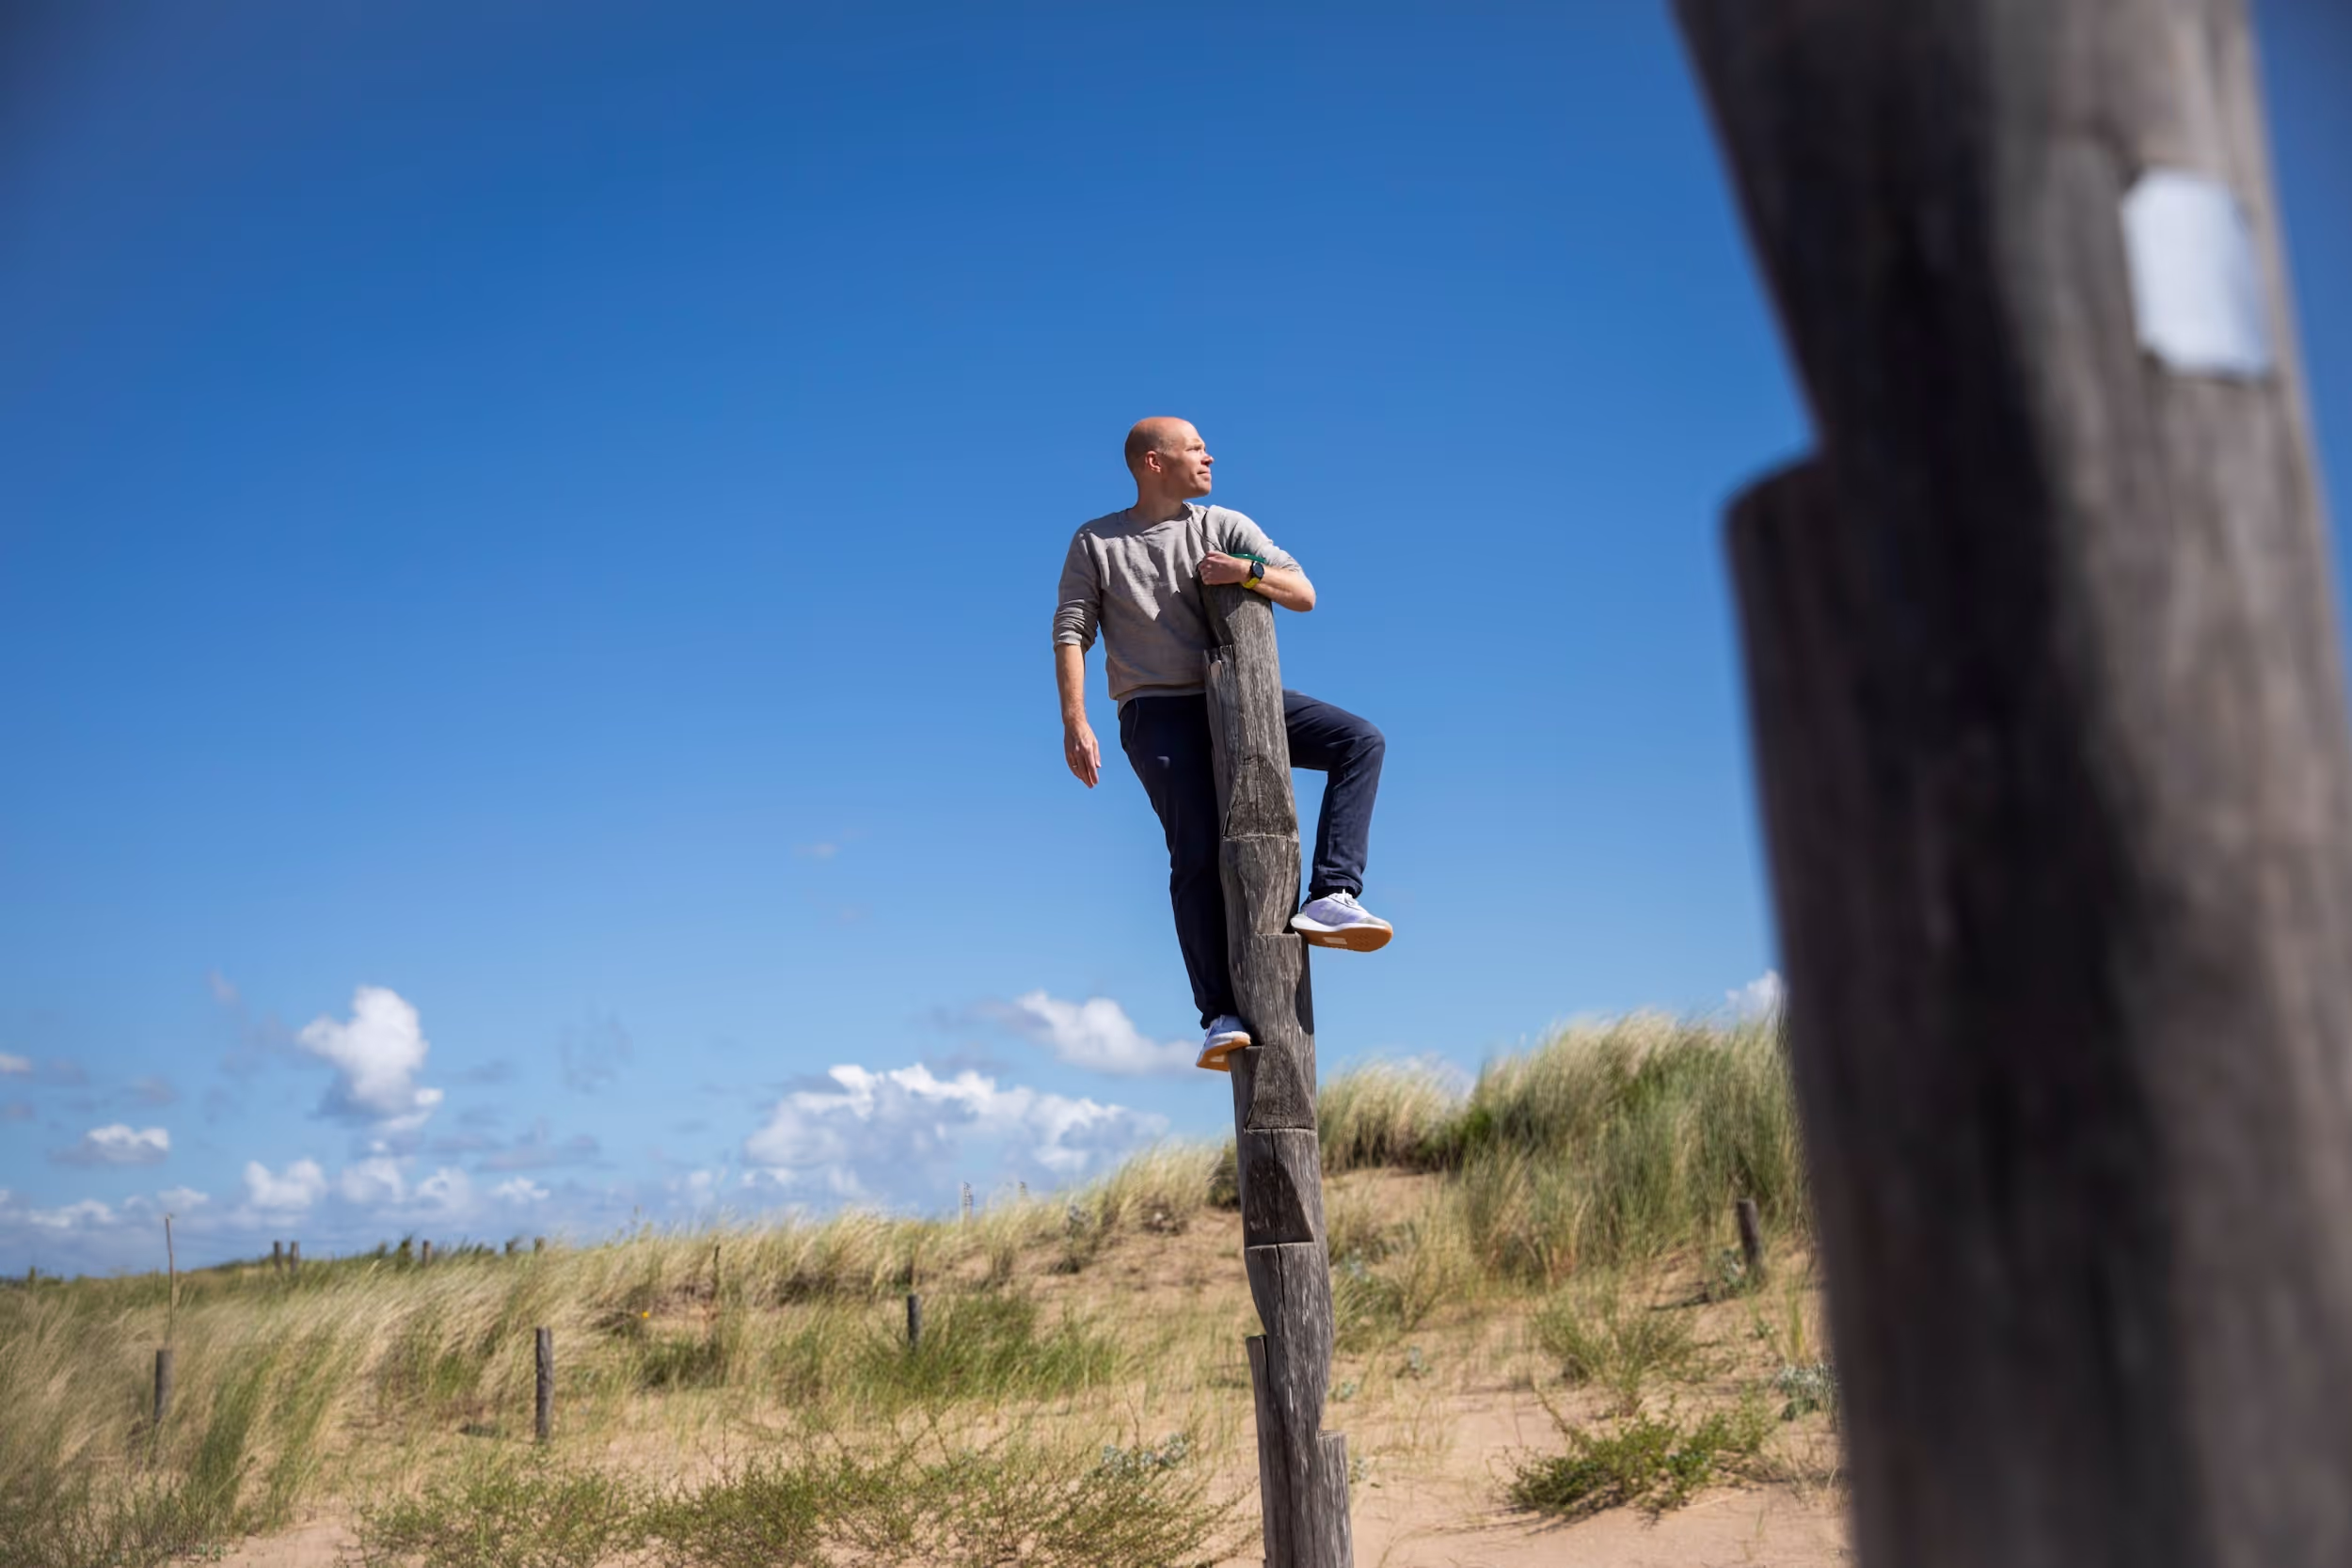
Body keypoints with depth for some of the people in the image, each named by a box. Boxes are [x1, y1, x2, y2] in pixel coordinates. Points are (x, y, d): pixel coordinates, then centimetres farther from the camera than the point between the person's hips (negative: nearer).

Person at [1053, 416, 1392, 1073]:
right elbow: (1070, 632, 0)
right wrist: (1074, 722, -14)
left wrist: (1248, 571, -18)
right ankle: (1221, 1017, -22)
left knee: (1361, 741, -16)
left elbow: (1305, 595, 3)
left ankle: (1330, 899, -25)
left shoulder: (1225, 527, 10)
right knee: (1199, 854, -22)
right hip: (1158, 715, -4)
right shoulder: (1096, 544, 6)